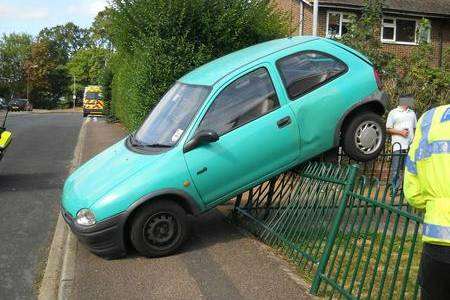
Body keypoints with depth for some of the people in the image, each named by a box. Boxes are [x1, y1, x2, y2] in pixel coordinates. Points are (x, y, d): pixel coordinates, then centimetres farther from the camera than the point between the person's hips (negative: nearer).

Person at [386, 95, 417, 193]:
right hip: (398, 145, -5)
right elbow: (388, 129, 2)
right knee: (395, 169, -5)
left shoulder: (412, 113, 20)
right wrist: (400, 132, -11)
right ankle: (394, 190, 0)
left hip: (411, 145, 5)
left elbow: (415, 128, 25)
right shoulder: (393, 112, 5)